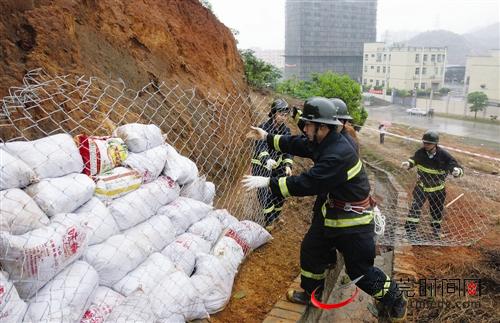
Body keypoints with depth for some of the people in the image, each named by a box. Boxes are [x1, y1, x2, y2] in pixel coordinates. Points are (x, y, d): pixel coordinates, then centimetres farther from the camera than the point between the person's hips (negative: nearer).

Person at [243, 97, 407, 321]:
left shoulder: (338, 154, -33)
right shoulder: (324, 142, -5)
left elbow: (307, 183, -34)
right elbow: (297, 144, 11)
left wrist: (268, 182, -31)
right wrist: (268, 138, 10)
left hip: (353, 219, -9)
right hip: (331, 211, 9)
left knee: (360, 270, 3)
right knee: (310, 250, 19)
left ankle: (395, 300, 28)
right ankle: (311, 293, 40)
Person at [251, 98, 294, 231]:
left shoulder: (285, 130, -2)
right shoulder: (264, 128, -19)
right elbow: (261, 146, -35)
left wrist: (288, 165, -24)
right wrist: (267, 160, -54)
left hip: (278, 164, 5)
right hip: (262, 165, -5)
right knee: (266, 192, -10)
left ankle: (276, 215, 32)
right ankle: (269, 220, 8)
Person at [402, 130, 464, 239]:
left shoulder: (444, 156, -22)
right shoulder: (420, 152, -15)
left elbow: (458, 168, -20)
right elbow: (414, 160, 6)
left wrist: (457, 171, -45)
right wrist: (408, 164, -17)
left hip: (437, 190, 0)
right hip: (421, 186, 0)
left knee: (437, 210, 17)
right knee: (415, 207, -11)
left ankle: (436, 228, 43)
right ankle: (410, 230, -2)